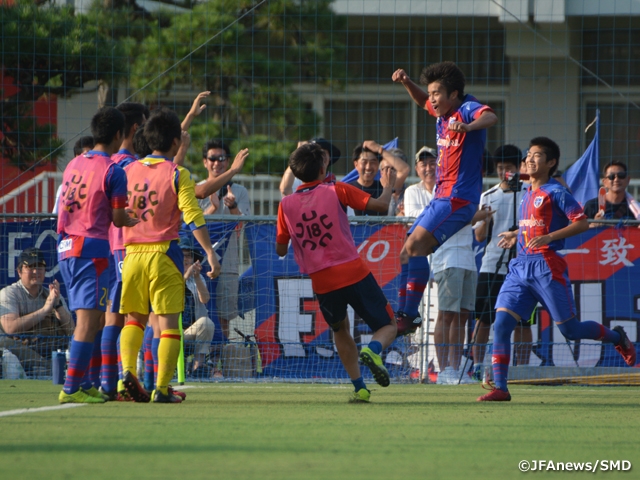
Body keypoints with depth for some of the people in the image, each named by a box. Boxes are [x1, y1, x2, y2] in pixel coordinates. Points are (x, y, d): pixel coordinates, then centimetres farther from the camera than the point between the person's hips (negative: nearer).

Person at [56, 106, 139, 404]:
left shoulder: (74, 165, 13)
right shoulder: (112, 170, -8)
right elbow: (118, 218, -7)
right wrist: (136, 221, 12)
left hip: (66, 246, 8)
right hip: (93, 248, -8)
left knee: (87, 319, 16)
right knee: (88, 319, -7)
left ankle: (83, 384, 17)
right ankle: (71, 388, -12)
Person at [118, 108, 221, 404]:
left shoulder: (129, 170, 8)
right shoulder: (178, 175, -5)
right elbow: (193, 217, -12)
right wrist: (210, 253, -11)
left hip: (132, 254, 4)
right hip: (163, 255, -4)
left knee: (134, 318, 17)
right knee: (168, 322, 0)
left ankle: (127, 369, -6)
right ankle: (162, 388, -6)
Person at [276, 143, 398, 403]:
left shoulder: (286, 205, 4)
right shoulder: (336, 191, -3)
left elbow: (280, 249, 10)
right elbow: (380, 205, -5)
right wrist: (388, 186, 15)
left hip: (322, 282, 3)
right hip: (354, 273, -3)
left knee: (340, 331, 29)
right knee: (387, 326, 10)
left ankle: (359, 388, 19)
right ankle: (372, 350, -25)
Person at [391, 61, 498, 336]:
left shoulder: (467, 109, -12)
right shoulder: (444, 113, 15)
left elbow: (490, 117, -34)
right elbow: (423, 102, 37)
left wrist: (469, 127, -55)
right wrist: (407, 83, 18)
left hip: (458, 198, -10)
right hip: (441, 197, 10)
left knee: (415, 245, -23)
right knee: (409, 251, 10)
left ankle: (410, 315, -26)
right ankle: (406, 312, 16)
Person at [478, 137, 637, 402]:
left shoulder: (556, 192, -7)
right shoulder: (527, 194, 17)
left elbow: (582, 223, -14)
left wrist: (547, 237, -22)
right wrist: (516, 235, 24)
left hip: (547, 268, -7)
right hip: (521, 267, 7)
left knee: (569, 330, 0)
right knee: (501, 324, -9)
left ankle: (617, 337, 27)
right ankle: (499, 387, -10)